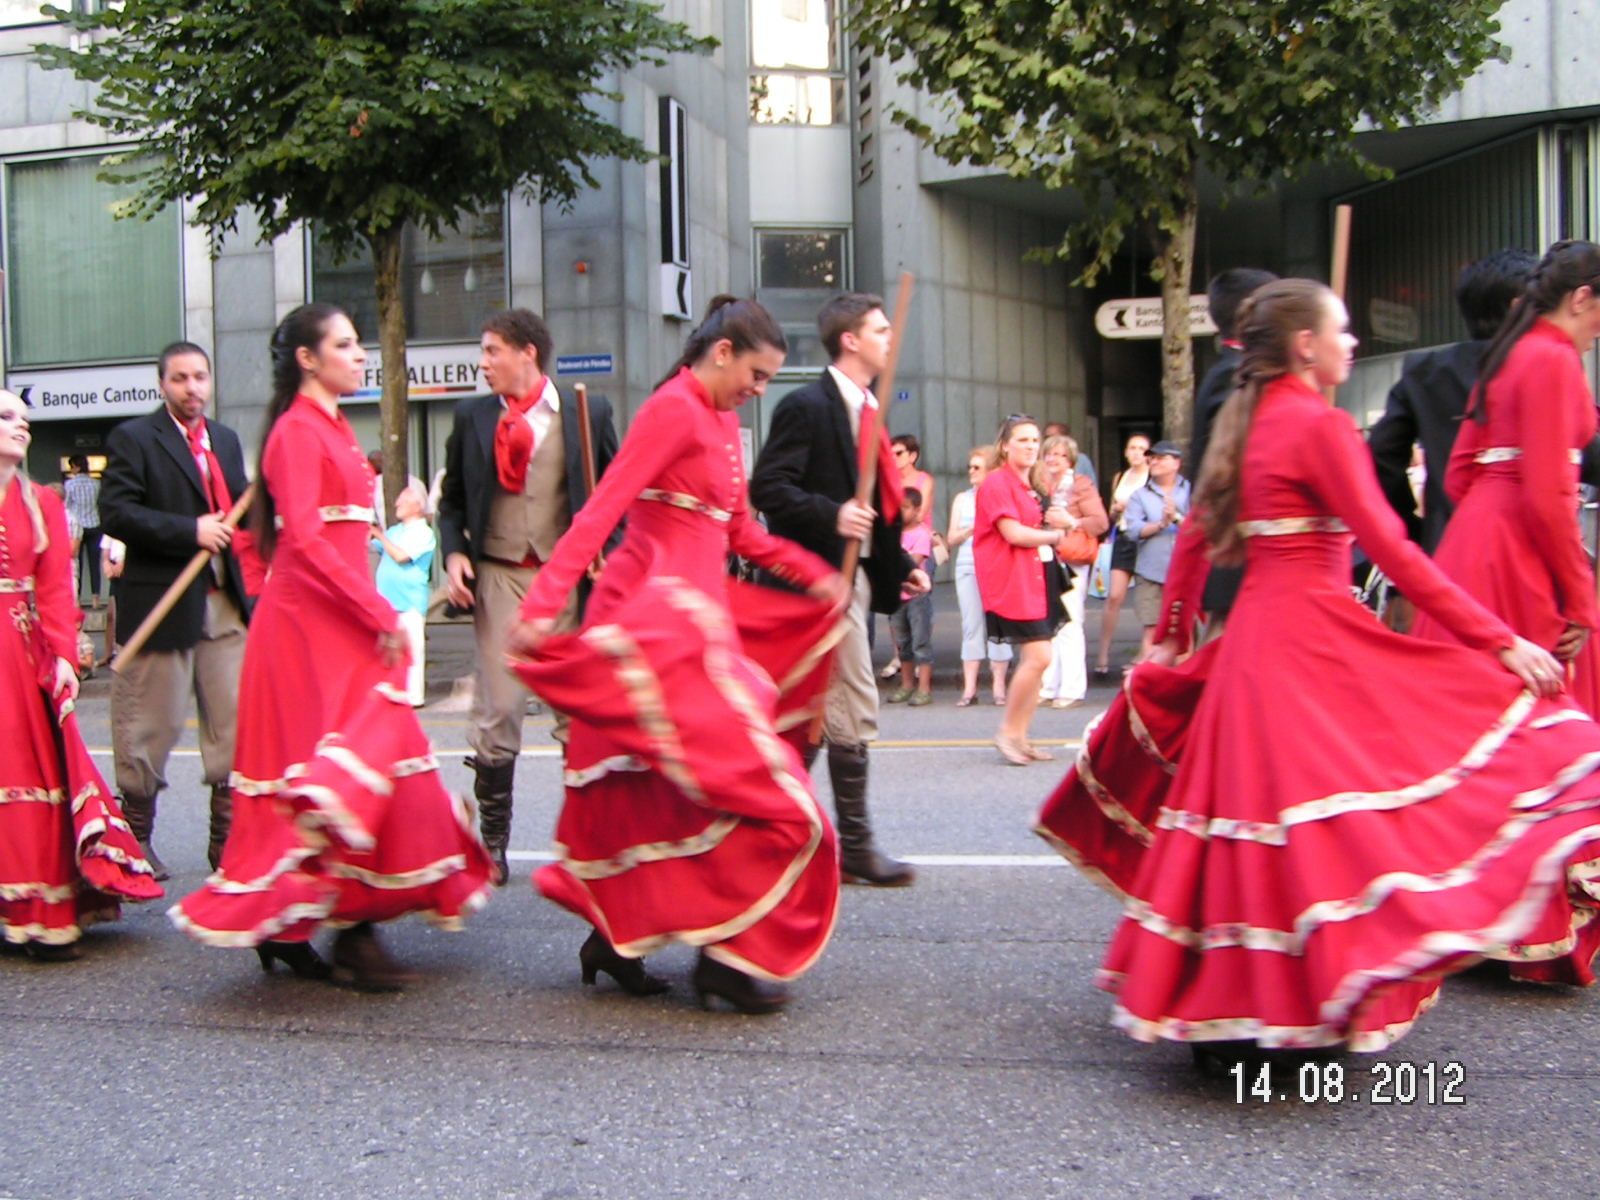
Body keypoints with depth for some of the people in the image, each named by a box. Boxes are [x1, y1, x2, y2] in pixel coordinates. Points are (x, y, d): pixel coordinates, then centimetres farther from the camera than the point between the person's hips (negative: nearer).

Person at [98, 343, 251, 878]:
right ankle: (136, 837, 17)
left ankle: (228, 836, 12)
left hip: (226, 603, 6)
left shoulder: (225, 439, 17)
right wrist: (190, 531, -19)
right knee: (152, 725, 2)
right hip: (162, 605, -6)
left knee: (234, 723, 4)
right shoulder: (132, 438, -3)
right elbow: (117, 513, -14)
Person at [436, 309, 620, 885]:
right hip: (499, 576, 1)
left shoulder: (588, 412, 4)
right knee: (497, 711, -3)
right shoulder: (472, 417, 9)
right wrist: (454, 553, -1)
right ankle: (492, 842, 7)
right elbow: (452, 498, 15)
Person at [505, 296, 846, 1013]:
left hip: (692, 610, 9)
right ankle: (729, 953, -4)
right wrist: (544, 605, -26)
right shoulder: (673, 408, -12)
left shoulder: (721, 420, 17)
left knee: (646, 788, 12)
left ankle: (615, 937, 20)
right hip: (658, 613, -9)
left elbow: (738, 528, 22)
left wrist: (810, 573, 13)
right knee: (743, 776, -9)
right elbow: (603, 508, -20)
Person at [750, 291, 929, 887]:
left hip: (856, 574, 10)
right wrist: (832, 516, -28)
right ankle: (855, 846, 3)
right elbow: (767, 488, -19)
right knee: (855, 712, -6)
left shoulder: (865, 410, 17)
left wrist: (902, 565, 14)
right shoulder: (808, 406, -12)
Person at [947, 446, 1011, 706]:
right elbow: (951, 539, 11)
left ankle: (998, 685, 2)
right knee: (971, 625, 1)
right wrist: (971, 529, -5)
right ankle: (969, 687, 2)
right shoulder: (962, 499, 15)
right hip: (967, 567, 3)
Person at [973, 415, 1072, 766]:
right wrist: (1053, 534, -4)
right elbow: (1013, 532, -18)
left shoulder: (1031, 489, 19)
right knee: (1038, 656, -15)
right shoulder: (997, 483, -9)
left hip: (1037, 580, 9)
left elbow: (1049, 532, 25)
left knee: (1032, 661, 7)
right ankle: (1008, 732, -4)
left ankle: (1019, 737, 13)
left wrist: (1059, 523, 2)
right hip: (1011, 584, -9)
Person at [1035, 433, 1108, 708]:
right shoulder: (1039, 485, 15)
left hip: (1071, 564, -6)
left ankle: (1072, 690, -8)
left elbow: (1101, 522, -7)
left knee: (1068, 625, -10)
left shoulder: (1081, 484, 0)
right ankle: (1048, 688, 11)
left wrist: (1072, 522, -20)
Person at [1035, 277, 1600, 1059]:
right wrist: (1498, 640, -14)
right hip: (1312, 636, -9)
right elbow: (1390, 549, -16)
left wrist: (1171, 637, 27)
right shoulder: (1322, 426, -11)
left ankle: (1226, 1006, 20)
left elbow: (1195, 538, 17)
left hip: (1255, 634, 9)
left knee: (1257, 796, 13)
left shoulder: (1244, 423, 14)